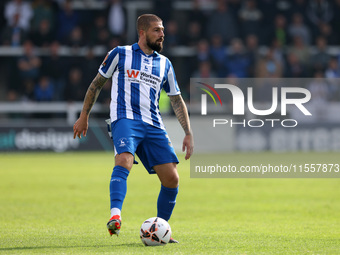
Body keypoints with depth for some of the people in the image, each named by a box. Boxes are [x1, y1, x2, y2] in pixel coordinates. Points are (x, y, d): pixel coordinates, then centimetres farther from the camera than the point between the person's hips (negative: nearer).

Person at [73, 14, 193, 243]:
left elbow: (177, 101, 22)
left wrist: (188, 133, 13)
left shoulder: (165, 64, 18)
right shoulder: (120, 54, 8)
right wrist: (84, 116, 16)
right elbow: (97, 83, 16)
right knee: (124, 160, -34)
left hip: (153, 125, 5)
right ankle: (115, 216, -47)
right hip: (125, 119, -4)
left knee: (171, 179, -5)